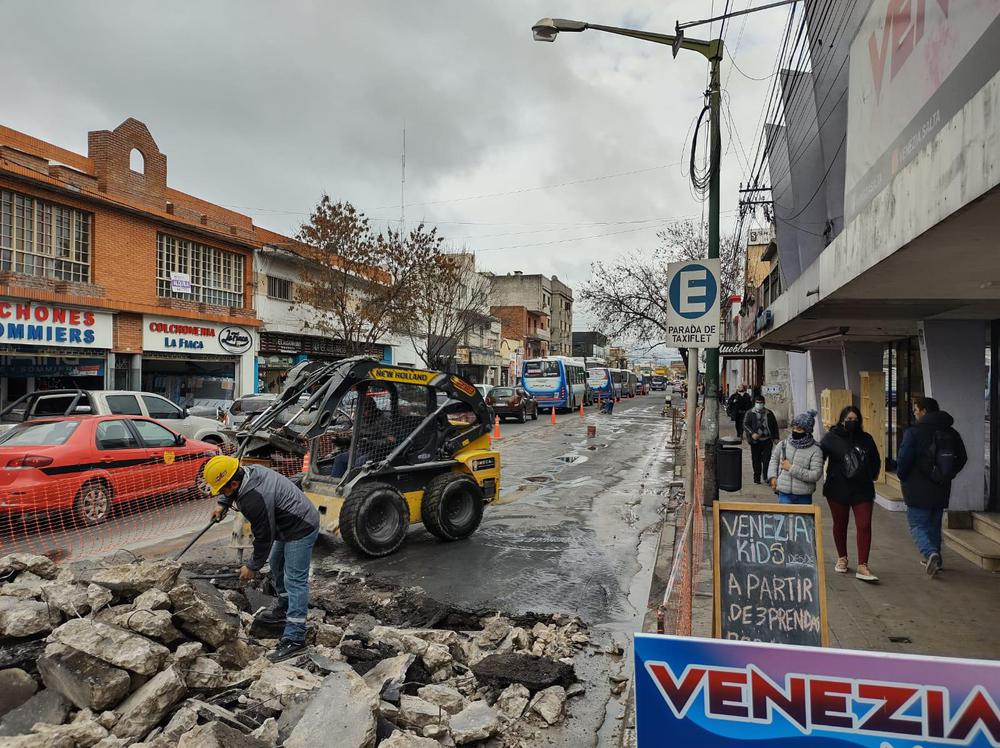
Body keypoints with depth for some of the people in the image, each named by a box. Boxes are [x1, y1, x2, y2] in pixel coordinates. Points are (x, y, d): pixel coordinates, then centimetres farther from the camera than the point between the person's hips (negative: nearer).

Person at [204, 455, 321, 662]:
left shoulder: (254, 501, -32)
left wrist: (252, 566, -6)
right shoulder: (248, 471, -4)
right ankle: (284, 608, 42)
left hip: (301, 530, -11)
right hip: (291, 523, 11)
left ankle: (294, 637, -8)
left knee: (294, 581, -10)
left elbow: (263, 538, -20)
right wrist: (223, 504, 11)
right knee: (277, 566, 25)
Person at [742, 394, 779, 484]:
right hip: (755, 440, -1)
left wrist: (775, 437, 9)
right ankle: (757, 477, 17)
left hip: (767, 440, 1)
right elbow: (745, 424, -3)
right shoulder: (749, 413, 3)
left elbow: (775, 425, 17)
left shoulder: (769, 413, 11)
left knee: (767, 459, -8)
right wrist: (752, 433, -18)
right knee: (756, 460, 6)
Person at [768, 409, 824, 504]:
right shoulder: (784, 444, 2)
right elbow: (774, 458, 18)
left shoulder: (815, 450, -9)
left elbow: (815, 475, -16)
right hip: (784, 494, 2)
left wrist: (792, 468, -18)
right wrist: (773, 476, 6)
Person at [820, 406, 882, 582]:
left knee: (864, 526, -4)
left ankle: (862, 567, 0)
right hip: (838, 490, -2)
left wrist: (870, 476, 7)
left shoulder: (866, 439, 4)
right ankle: (842, 558, 32)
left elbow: (876, 460, 16)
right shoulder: (831, 437, -6)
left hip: (862, 490, 2)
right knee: (840, 525, 13)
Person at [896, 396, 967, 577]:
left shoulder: (914, 432, -14)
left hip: (918, 489, -6)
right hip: (941, 489, 6)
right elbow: (962, 458, 14)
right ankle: (934, 560, 26)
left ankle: (931, 553, -20)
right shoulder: (950, 433, 6)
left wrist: (902, 477, 0)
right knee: (934, 525, 19)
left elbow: (904, 459, -18)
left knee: (917, 525, 2)